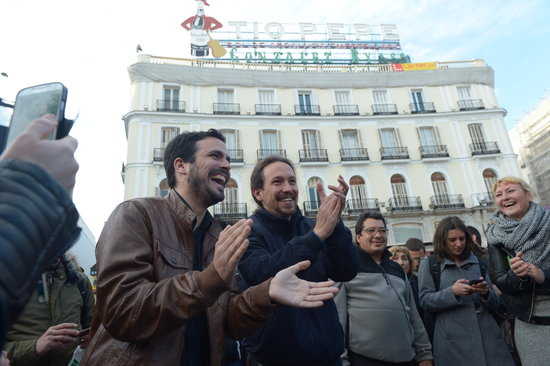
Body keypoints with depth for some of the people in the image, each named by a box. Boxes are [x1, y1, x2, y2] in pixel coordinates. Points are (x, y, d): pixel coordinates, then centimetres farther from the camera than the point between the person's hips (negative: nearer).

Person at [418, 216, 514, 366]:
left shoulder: (478, 263, 11)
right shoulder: (429, 264, 2)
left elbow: (495, 305, 13)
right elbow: (425, 301, -4)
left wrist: (486, 292, -9)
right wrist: (452, 292, -18)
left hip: (487, 335, 3)